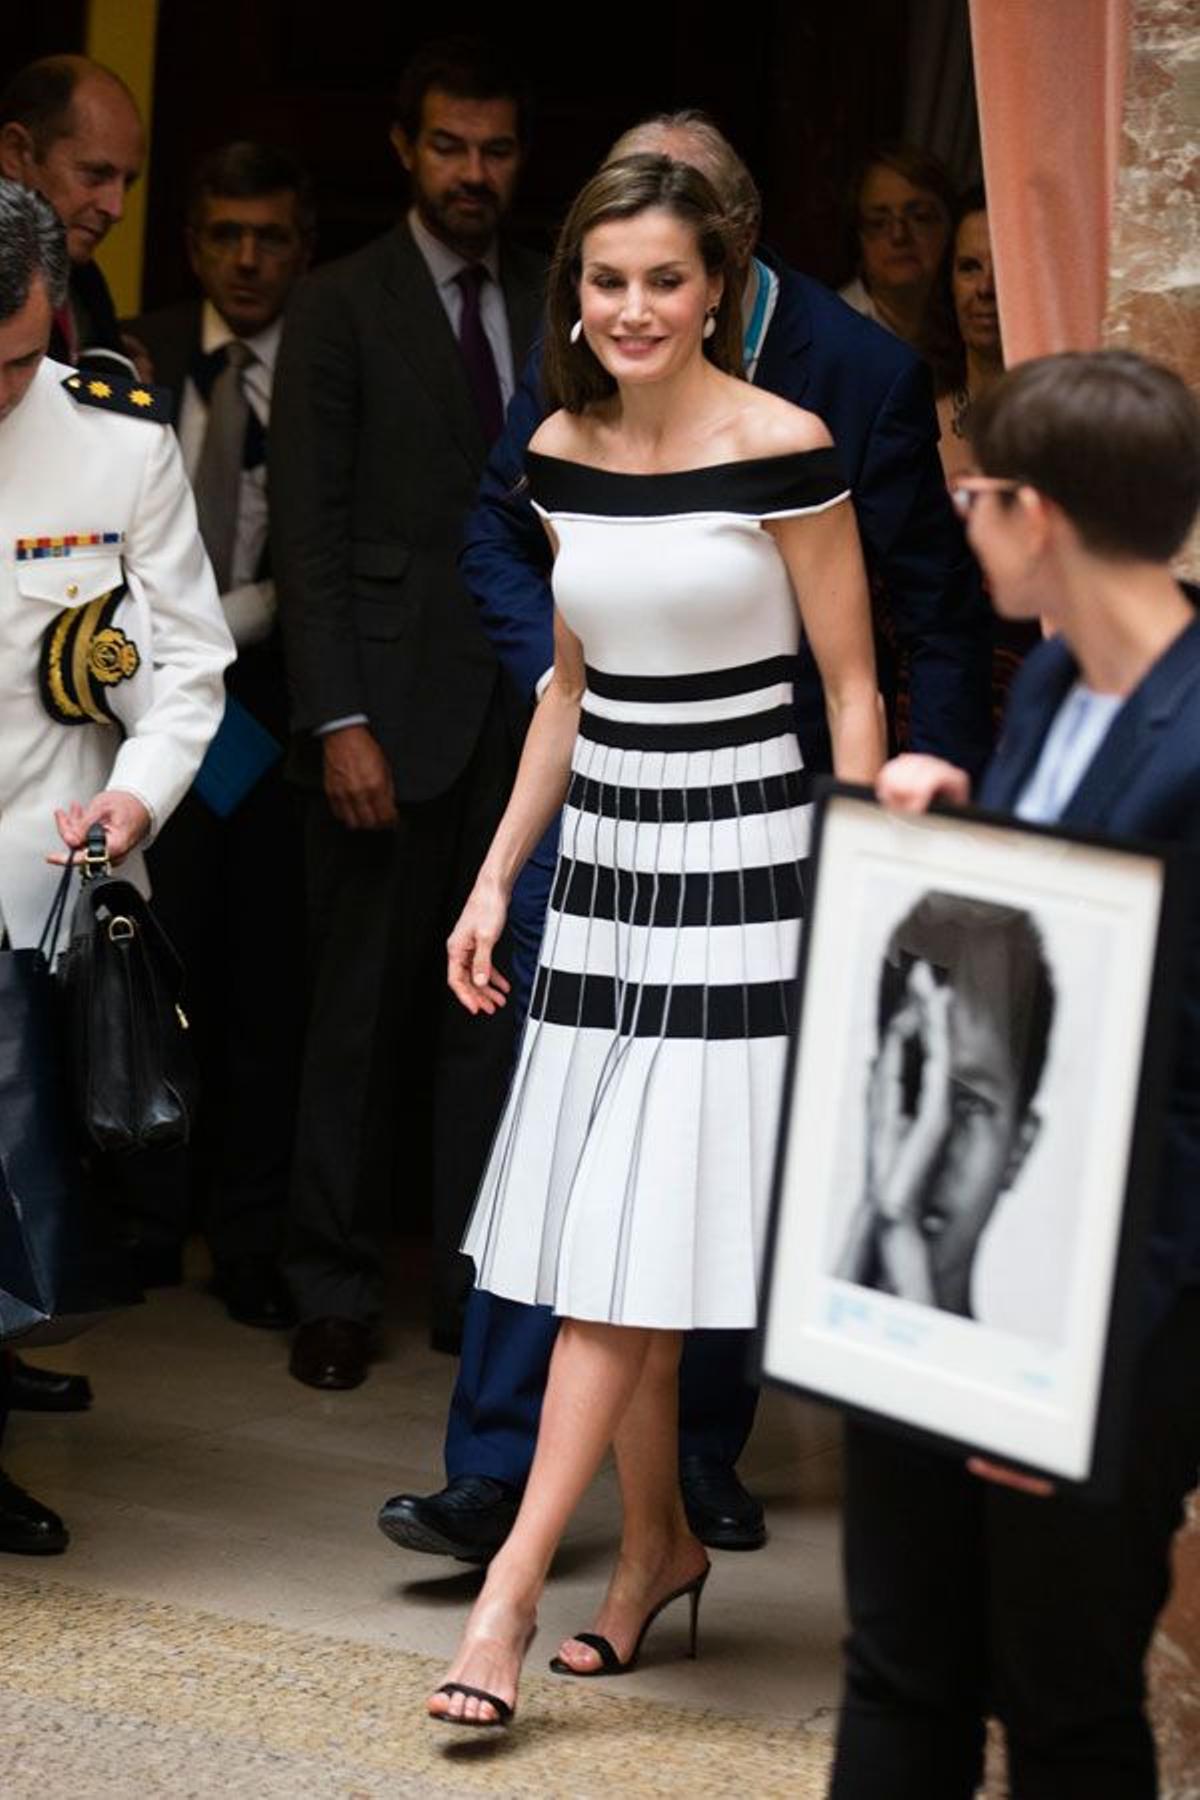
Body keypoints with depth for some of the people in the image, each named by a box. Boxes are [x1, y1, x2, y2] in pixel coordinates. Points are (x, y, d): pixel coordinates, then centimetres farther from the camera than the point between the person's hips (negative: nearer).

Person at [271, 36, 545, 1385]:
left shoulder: (557, 308, 10)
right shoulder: (339, 308, -1)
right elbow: (307, 530, -6)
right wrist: (339, 722, -13)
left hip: (528, 709, 3)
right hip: (392, 705, -3)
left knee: (495, 1007, 6)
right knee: (360, 1010, 3)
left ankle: (475, 1285, 14)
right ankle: (333, 1293, 13)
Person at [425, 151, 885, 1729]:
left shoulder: (783, 450, -11)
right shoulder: (563, 454, 6)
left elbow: (855, 691, -7)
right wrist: (496, 879, 14)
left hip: (738, 861, -6)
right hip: (602, 856, 6)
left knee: (634, 1247, -7)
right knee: (593, 1240, 8)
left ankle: (514, 1587, -7)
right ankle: (659, 1546, 22)